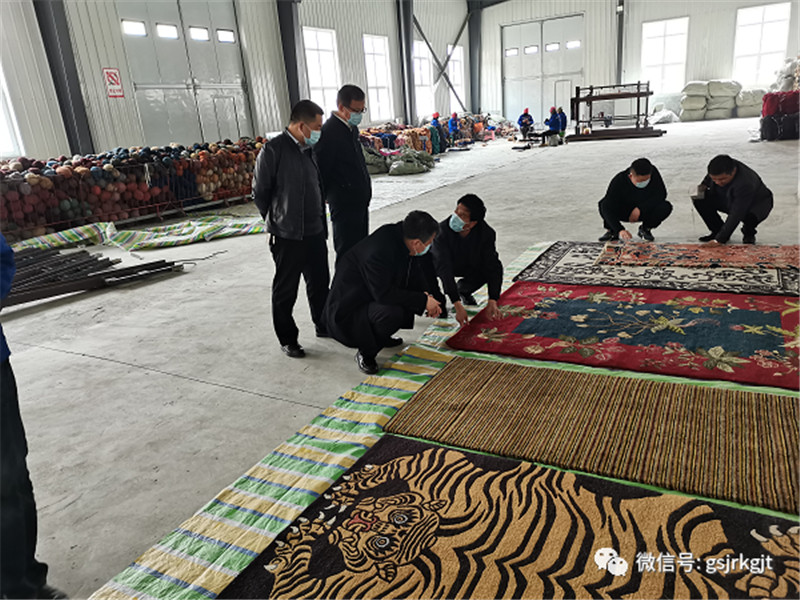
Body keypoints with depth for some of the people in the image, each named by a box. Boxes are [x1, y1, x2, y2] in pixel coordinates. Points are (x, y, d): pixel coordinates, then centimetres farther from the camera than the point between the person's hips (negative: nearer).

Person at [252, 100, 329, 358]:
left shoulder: (310, 149, 9)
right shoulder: (273, 150, -13)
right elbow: (259, 192, -8)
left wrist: (321, 222, 13)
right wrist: (277, 221, 2)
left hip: (315, 231, 7)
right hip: (288, 236, -7)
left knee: (320, 282, 18)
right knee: (286, 290, 5)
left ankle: (324, 325, 36)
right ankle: (287, 339, 19)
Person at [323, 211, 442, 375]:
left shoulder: (401, 238, -7)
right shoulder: (379, 252, -33)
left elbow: (416, 274, 10)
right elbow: (383, 294, -33)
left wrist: (426, 295, -6)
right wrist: (423, 301, -25)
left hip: (375, 297, 9)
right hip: (350, 308, -9)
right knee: (392, 313, -36)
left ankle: (381, 336, 18)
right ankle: (365, 352, -7)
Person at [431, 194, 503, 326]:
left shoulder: (487, 233, -27)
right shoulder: (442, 230, -35)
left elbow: (492, 266, -27)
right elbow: (444, 269, -41)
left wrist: (492, 301, -39)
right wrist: (457, 306, -47)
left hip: (468, 267, 2)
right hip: (444, 266, -2)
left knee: (495, 267, -24)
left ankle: (463, 289, 7)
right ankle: (436, 296, 2)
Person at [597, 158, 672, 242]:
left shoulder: (654, 173, -21)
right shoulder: (619, 180, -30)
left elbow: (661, 194, -16)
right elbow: (608, 208, -39)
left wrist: (640, 209, -29)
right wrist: (620, 230, -51)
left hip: (644, 211, 3)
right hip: (623, 212, -2)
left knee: (666, 207, -27)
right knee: (603, 204, -33)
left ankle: (646, 229, 2)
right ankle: (612, 231, -4)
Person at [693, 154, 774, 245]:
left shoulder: (745, 184, -41)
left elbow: (735, 215, -41)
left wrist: (720, 239, -43)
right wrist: (704, 185, -13)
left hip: (756, 202, -6)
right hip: (729, 200, 6)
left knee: (750, 217, -42)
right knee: (700, 199, -18)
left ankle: (748, 234, -1)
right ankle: (717, 231, 0)